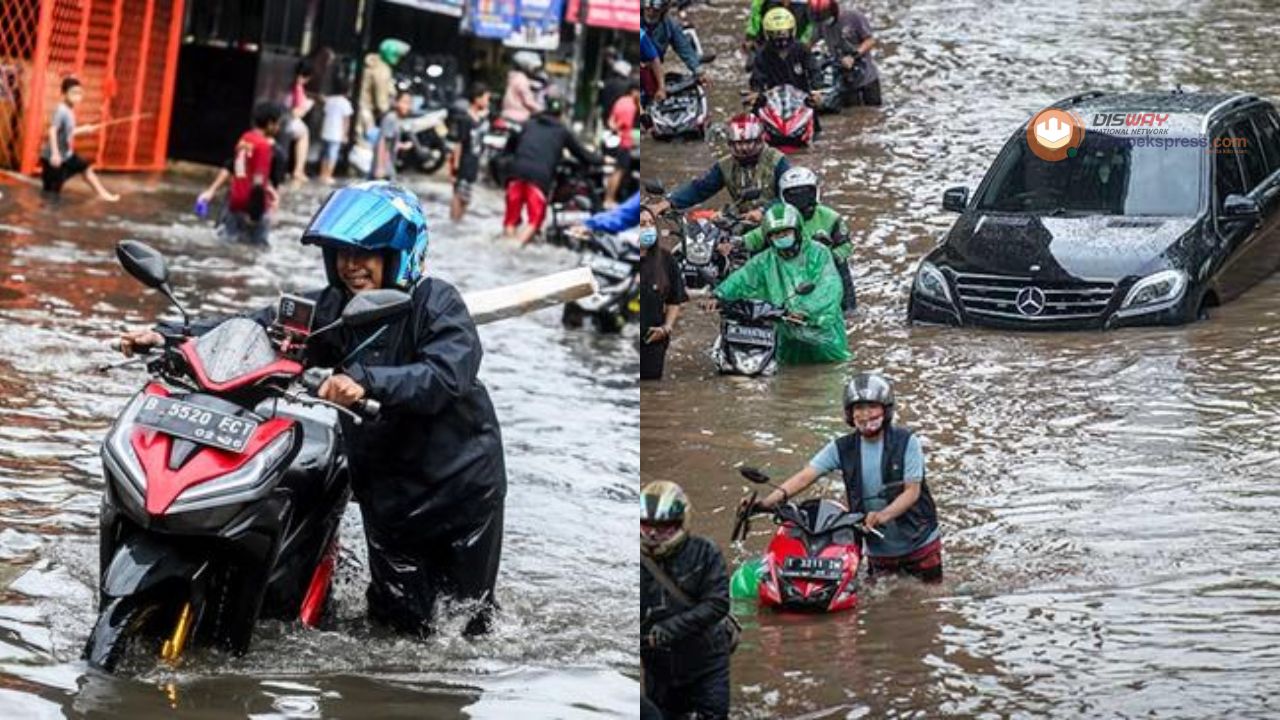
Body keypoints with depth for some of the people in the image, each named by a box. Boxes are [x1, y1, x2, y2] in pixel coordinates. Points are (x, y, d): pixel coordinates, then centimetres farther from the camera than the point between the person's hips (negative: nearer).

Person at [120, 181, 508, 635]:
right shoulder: (330, 309, -1)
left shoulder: (436, 303, -15)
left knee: (468, 617, 9)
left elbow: (447, 374, -32)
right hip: (387, 491, 4)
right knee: (402, 622, 5)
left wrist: (366, 380, -47)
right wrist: (170, 337, -22)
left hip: (461, 482, -3)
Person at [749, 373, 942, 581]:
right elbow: (805, 476, -11)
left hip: (919, 543, -3)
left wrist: (882, 515, -36)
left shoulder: (906, 442, -13)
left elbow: (912, 491, -17)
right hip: (878, 547, 3)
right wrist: (768, 501, -27)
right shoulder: (843, 448, -4)